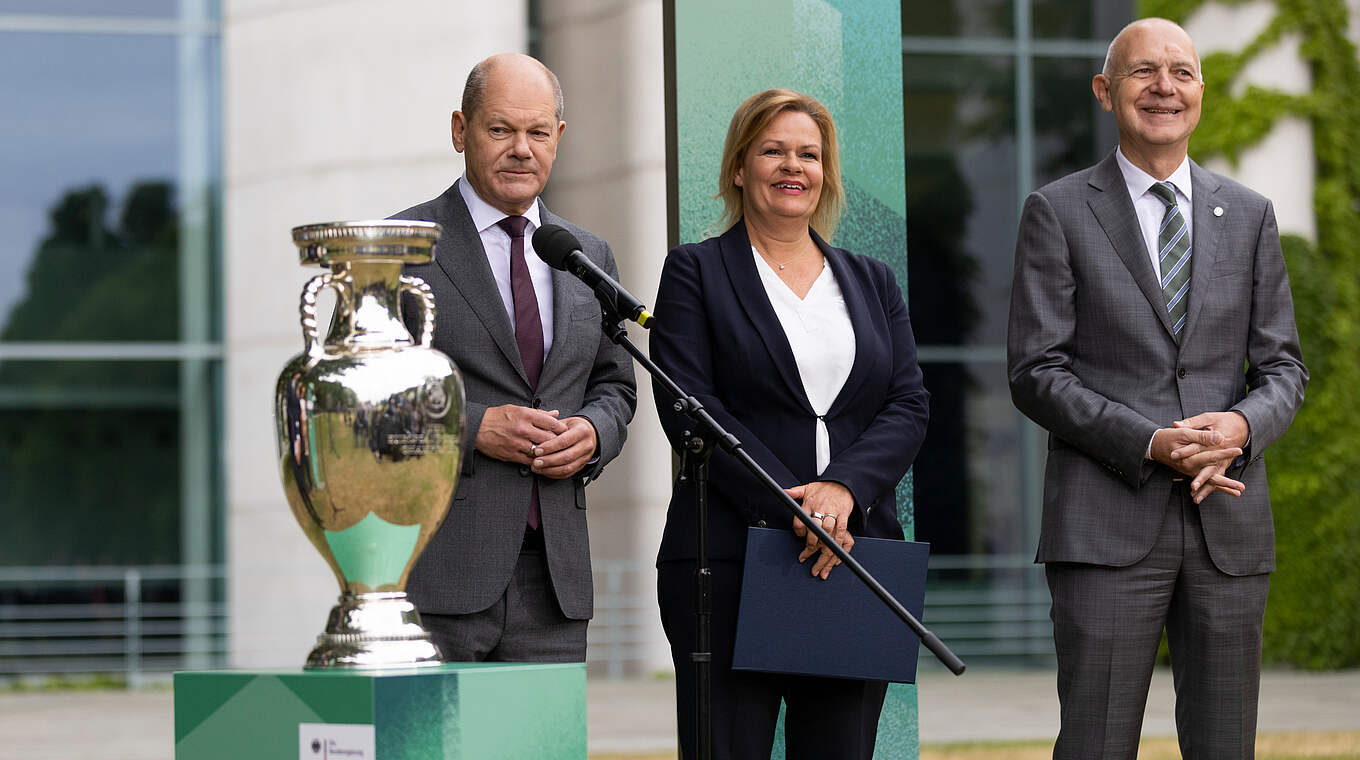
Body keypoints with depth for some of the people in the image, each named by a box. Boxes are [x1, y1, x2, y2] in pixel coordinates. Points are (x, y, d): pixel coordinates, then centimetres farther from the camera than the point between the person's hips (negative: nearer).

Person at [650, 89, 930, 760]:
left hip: (854, 557, 4)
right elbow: (689, 406, -6)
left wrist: (842, 487, -13)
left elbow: (908, 407, 7)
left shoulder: (873, 282, 18)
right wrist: (790, 508, -16)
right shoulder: (696, 272, 6)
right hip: (729, 558, -4)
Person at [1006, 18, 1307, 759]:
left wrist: (1241, 425, -11)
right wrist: (1152, 443, -15)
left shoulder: (1249, 216, 13)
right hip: (1108, 525, -3)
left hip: (1229, 529, 3)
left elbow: (1283, 367, 13)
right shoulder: (1057, 213, 3)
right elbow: (1035, 372, -3)